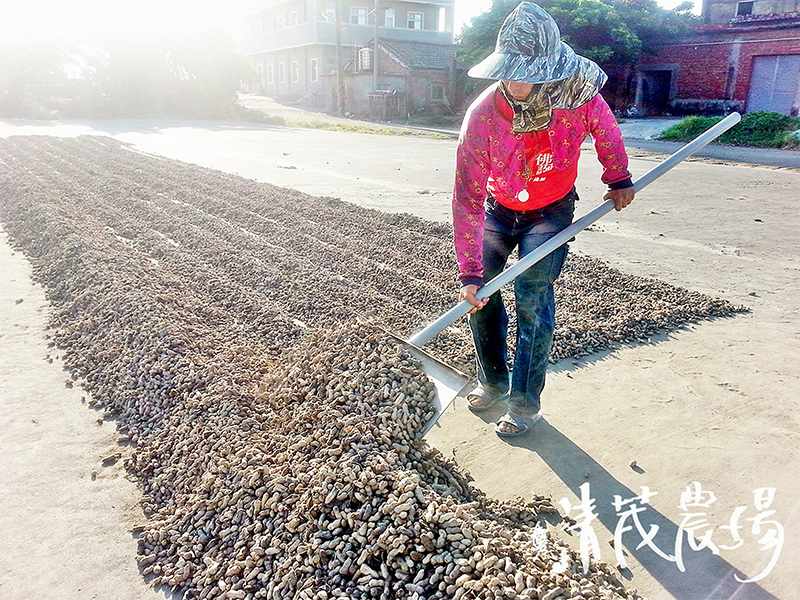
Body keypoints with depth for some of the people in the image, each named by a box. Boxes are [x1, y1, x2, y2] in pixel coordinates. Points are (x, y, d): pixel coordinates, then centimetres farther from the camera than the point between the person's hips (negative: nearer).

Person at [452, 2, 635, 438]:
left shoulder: (578, 93, -26)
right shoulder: (482, 116, -29)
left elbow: (606, 131, 0)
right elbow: (468, 199, -29)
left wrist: (619, 180, 8)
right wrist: (470, 274, -31)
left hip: (552, 210, -1)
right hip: (499, 209, 1)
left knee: (532, 296, -15)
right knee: (479, 295, -2)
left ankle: (525, 403, -1)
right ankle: (494, 382, 21)